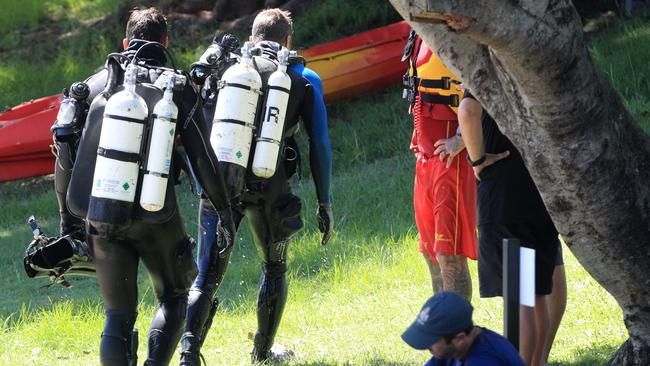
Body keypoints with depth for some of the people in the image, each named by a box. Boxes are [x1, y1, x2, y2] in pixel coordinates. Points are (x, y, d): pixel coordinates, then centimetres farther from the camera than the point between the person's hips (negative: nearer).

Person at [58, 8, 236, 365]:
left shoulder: (97, 83, 9)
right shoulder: (178, 87, 2)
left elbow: (68, 151, 8)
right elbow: (202, 157, -2)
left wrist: (67, 214, 16)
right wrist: (225, 212, 5)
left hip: (101, 215, 2)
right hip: (154, 216, -2)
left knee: (118, 315, 11)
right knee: (173, 298, 19)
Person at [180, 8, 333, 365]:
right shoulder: (305, 79, 9)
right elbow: (319, 144, 6)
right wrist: (324, 202, 11)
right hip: (269, 188, -1)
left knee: (207, 276, 4)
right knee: (275, 268, 24)